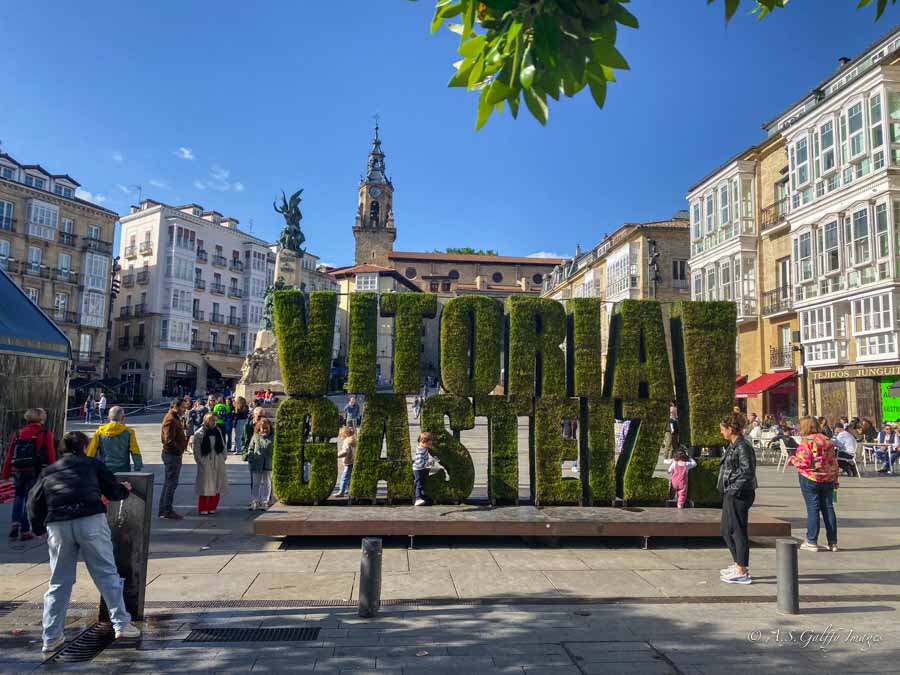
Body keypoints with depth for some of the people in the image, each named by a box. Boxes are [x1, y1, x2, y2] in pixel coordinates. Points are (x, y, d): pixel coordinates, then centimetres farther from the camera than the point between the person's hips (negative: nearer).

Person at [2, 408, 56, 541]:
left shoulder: (18, 434, 8)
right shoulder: (45, 434, -4)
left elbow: (9, 455, 7)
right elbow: (51, 455, -7)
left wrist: (5, 474, 13)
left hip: (18, 471, 4)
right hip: (35, 472, -4)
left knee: (19, 496, 23)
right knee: (30, 500, 5)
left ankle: (15, 523, 11)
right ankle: (25, 531, 8)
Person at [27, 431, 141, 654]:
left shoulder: (48, 471, 24)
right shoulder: (92, 464, 17)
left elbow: (34, 504, 18)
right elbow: (112, 491, 16)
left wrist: (41, 529, 28)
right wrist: (125, 490, 37)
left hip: (57, 525, 3)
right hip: (91, 520, -3)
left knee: (59, 582, 14)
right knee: (107, 574, 5)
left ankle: (51, 637, 17)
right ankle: (122, 625, 7)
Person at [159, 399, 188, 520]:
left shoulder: (175, 418, 16)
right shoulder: (171, 419, -18)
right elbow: (169, 440, -24)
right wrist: (180, 448, -19)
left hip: (174, 454, 11)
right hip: (172, 454, -11)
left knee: (169, 482, 16)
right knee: (171, 483, -5)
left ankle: (164, 510, 24)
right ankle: (167, 511, 0)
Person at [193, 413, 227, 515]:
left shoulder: (218, 430, 7)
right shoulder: (199, 433, -8)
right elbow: (196, 449, -7)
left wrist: (223, 457, 7)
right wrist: (200, 461, -11)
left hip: (218, 462, 5)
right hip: (206, 462, -5)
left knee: (217, 485, 8)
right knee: (205, 486, -1)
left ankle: (212, 507, 21)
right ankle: (203, 509, 11)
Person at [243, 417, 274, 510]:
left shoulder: (272, 437, 1)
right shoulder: (255, 436, 3)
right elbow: (250, 449, 11)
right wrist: (248, 456, -4)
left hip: (268, 465, 0)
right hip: (256, 464, 1)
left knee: (266, 484, 7)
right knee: (255, 483, 7)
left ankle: (264, 502, 16)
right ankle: (255, 502, 16)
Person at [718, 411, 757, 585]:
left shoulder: (743, 447, -17)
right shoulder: (733, 446, 14)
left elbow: (747, 472, -22)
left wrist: (734, 490, -18)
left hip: (738, 495, -10)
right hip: (730, 494, 10)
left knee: (738, 531, -2)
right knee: (726, 531, 18)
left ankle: (742, 572, 7)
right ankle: (739, 565, 30)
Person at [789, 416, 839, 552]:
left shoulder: (806, 441, -12)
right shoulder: (827, 440, 9)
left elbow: (804, 463, -18)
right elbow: (834, 462, 11)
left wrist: (792, 459, 1)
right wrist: (835, 480, 18)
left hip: (810, 479, -6)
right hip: (828, 479, 6)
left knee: (812, 509, -2)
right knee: (828, 508, 9)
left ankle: (812, 542, 2)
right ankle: (832, 542, 14)